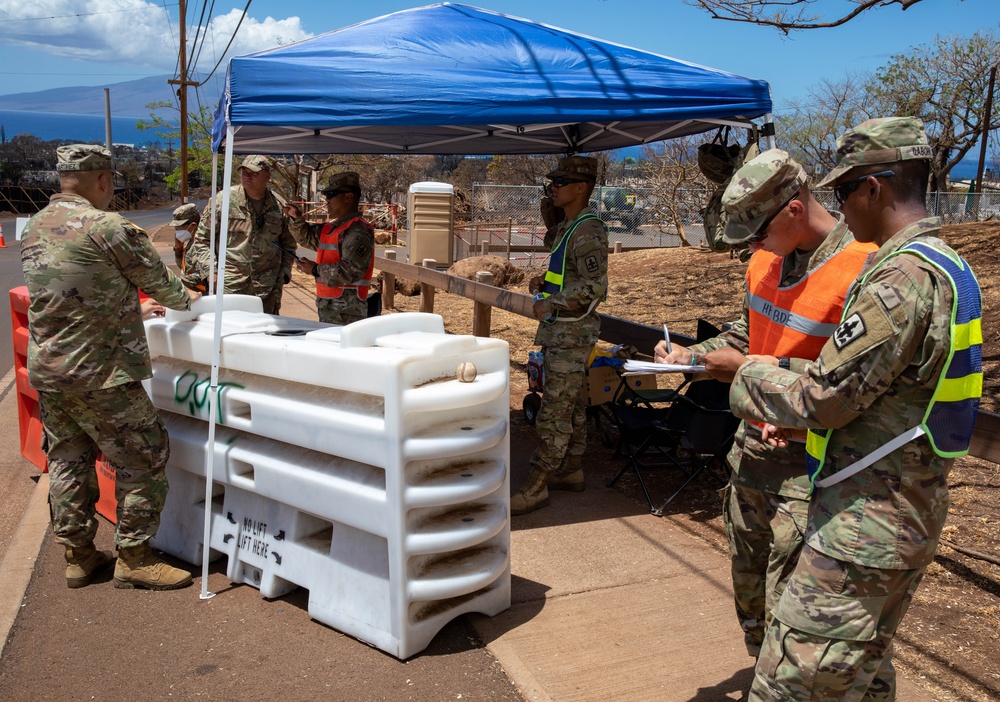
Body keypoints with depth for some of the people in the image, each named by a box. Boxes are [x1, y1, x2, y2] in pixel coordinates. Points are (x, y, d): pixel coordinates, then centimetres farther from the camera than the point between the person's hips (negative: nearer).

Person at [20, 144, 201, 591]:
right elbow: (158, 281, -6)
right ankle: (134, 558, 10)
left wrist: (133, 308, 26)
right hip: (98, 375, -8)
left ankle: (77, 555, 27)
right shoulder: (107, 227, -16)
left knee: (68, 462, 17)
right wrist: (185, 299, 15)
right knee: (144, 459, 3)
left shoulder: (34, 228, 10)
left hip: (45, 370, 9)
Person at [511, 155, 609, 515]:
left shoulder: (588, 231, -17)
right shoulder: (567, 227, 15)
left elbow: (593, 287, -24)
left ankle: (535, 488, -4)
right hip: (561, 332, 11)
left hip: (571, 333, -11)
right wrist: (544, 283, 11)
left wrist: (550, 305, -18)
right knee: (572, 406, 17)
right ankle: (571, 471, 27)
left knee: (554, 412, -8)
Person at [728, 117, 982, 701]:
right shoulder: (947, 266, 11)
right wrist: (796, 414, 10)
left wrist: (753, 377, -2)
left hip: (868, 523, -10)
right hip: (913, 512, 10)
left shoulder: (902, 277, -22)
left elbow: (825, 398, -20)